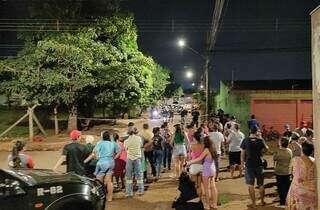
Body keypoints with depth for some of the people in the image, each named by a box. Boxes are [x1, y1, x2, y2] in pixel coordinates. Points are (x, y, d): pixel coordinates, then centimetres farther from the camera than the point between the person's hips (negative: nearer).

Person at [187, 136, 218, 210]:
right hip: (213, 169, 8)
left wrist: (190, 162, -13)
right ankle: (214, 204, 18)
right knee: (213, 187, 12)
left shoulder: (206, 150, -17)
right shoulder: (212, 149, 6)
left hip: (206, 170, -8)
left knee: (207, 188, 2)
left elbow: (199, 158, -18)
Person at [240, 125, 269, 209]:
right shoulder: (260, 140, -8)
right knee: (261, 184, 18)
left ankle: (254, 204, 10)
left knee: (251, 185, 7)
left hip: (249, 165, -2)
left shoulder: (245, 141, -9)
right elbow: (266, 148, 11)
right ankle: (262, 201, 32)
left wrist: (242, 162, 9)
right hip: (259, 164, 2)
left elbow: (242, 153, -4)